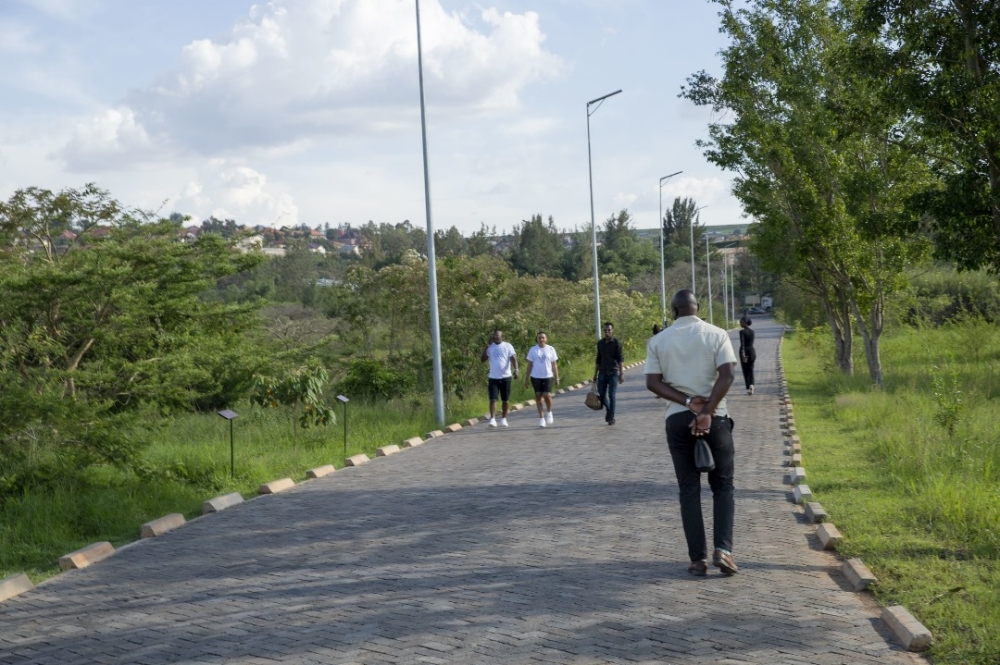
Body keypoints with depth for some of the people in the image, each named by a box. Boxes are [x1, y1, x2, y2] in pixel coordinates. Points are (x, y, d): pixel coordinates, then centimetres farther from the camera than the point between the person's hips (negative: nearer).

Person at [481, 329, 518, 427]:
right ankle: (492, 419, -11)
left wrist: (515, 369, -27)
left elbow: (513, 358, -10)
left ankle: (504, 419, 19)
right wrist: (486, 348, -8)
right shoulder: (490, 347, 7)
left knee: (505, 400, 7)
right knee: (493, 399, -8)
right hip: (493, 377, 2)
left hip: (505, 377, -1)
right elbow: (483, 359, 3)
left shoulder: (507, 346, -2)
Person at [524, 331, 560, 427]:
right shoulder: (533, 350, 3)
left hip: (548, 376, -1)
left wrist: (557, 378, 4)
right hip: (536, 377, 1)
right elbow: (529, 365, 6)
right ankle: (541, 418, 11)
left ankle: (548, 412, 17)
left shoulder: (551, 349, 3)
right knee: (538, 396, 2)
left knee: (547, 396, -12)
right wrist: (527, 378, 4)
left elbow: (554, 365, 7)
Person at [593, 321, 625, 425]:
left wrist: (621, 373, -18)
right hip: (602, 373, 4)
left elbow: (621, 359, -9)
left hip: (613, 373, -4)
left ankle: (611, 417, 2)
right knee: (601, 395, 4)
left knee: (611, 396, -5)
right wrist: (595, 374, 17)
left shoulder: (616, 343, -4)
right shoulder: (600, 343, 11)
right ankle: (608, 409, 30)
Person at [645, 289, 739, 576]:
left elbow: (653, 382, -5)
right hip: (714, 418, -1)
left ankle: (698, 558, 4)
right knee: (723, 486, 9)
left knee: (689, 490, 7)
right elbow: (726, 374, -14)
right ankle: (723, 549, -8)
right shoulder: (716, 335, -1)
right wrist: (707, 411, -16)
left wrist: (688, 401, -10)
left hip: (677, 419, 1)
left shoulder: (658, 341, 3)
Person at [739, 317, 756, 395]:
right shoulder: (752, 331, 7)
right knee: (750, 370, 7)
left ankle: (748, 388, 3)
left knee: (745, 371, 5)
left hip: (744, 351, -4)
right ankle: (751, 385, -16)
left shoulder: (742, 331, -12)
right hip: (751, 351, 5)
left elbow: (742, 344, -22)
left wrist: (743, 354, -29)